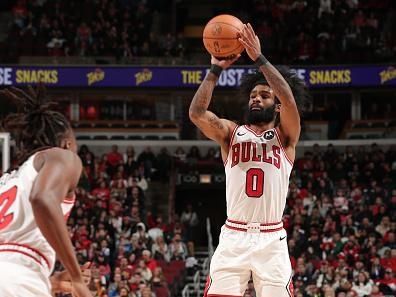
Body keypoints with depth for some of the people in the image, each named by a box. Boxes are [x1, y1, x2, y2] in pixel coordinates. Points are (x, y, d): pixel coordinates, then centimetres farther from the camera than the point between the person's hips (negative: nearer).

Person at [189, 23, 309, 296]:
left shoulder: (285, 136, 8)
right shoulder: (232, 133, 12)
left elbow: (289, 99, -12)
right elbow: (197, 113, -6)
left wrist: (259, 58, -16)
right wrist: (216, 70, -10)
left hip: (271, 240, -1)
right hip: (233, 238, 1)